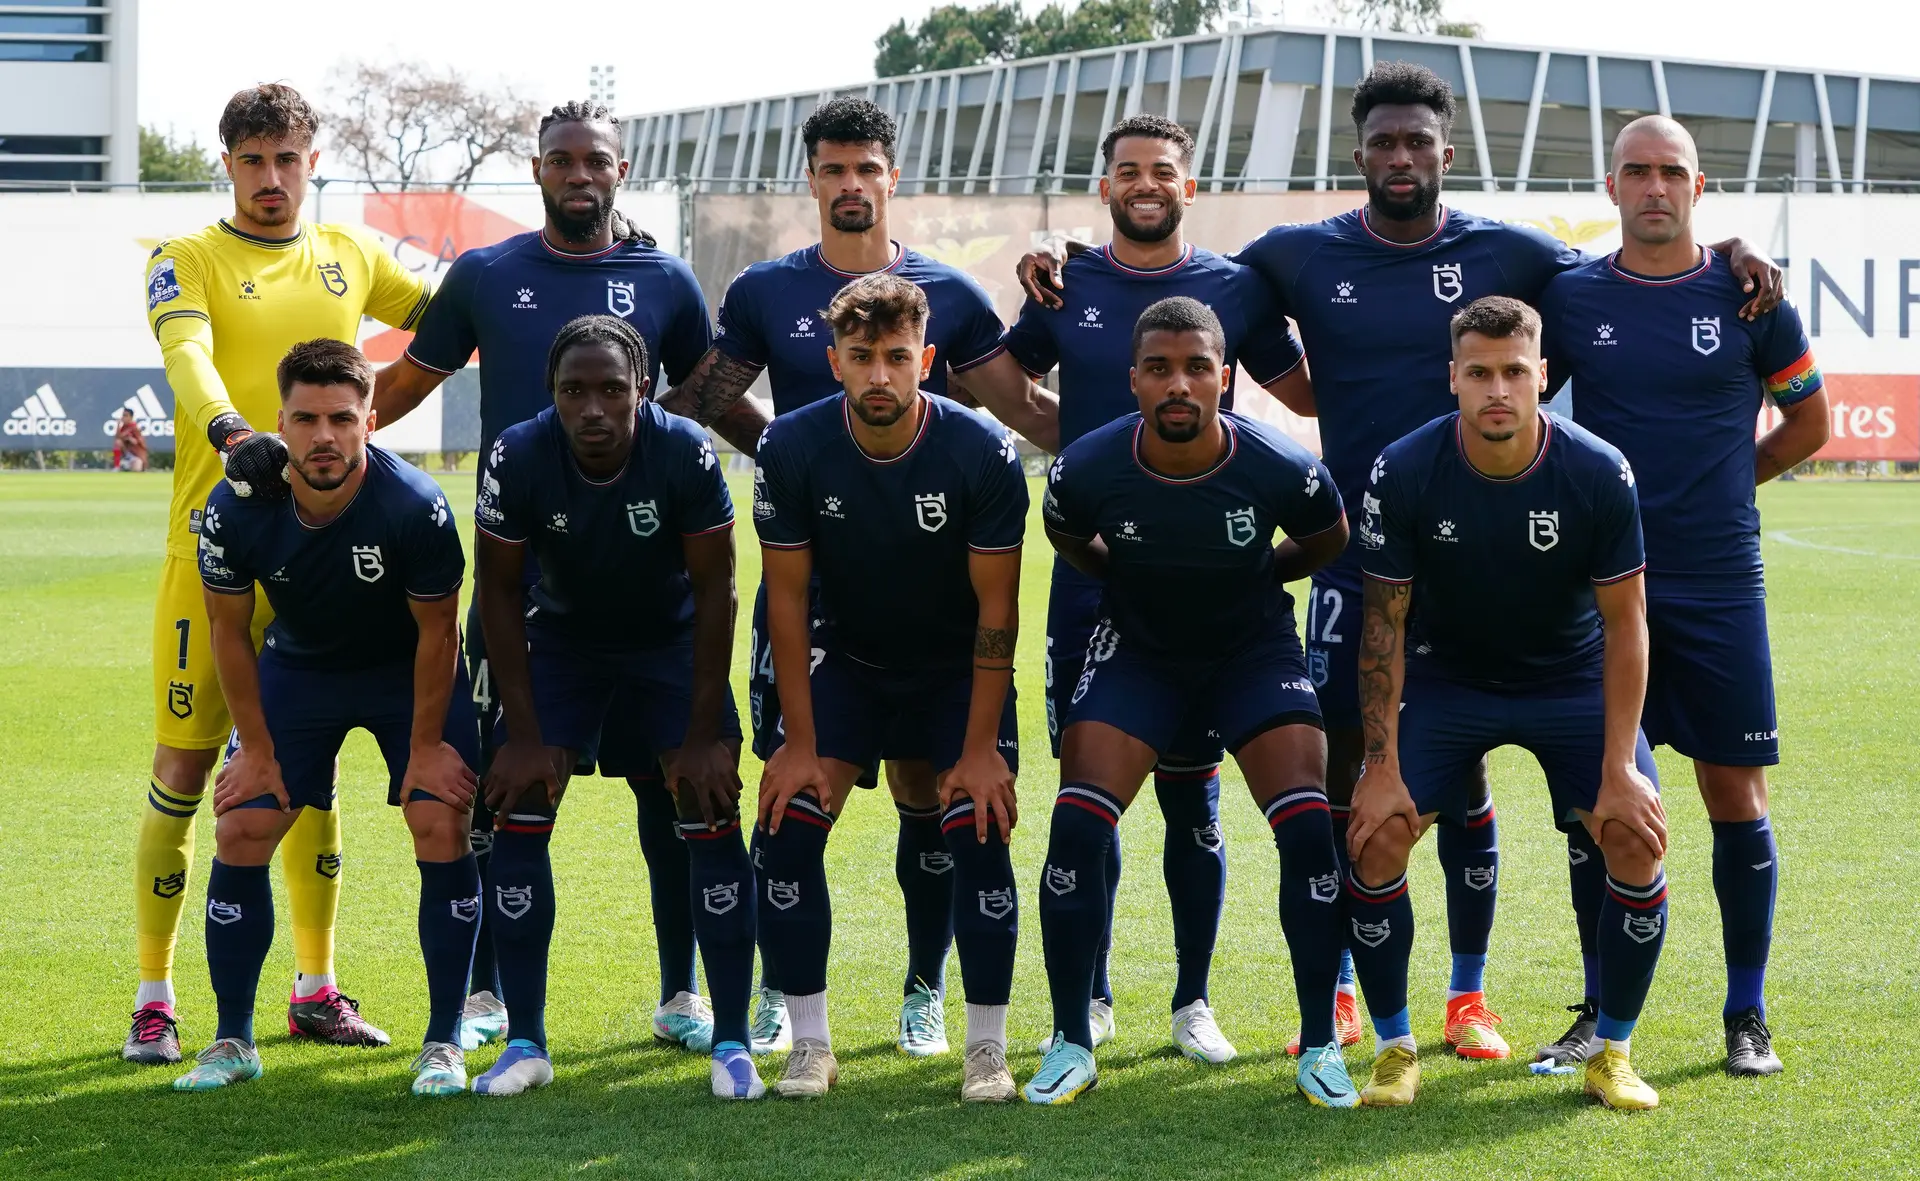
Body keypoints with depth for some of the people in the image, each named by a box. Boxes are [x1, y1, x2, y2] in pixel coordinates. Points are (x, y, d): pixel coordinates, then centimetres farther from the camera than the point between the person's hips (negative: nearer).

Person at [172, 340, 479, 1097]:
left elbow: (436, 630, -17)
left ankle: (443, 1044, -3)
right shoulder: (236, 510, -25)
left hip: (409, 672, -2)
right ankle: (232, 1042, 8)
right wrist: (256, 747, -5)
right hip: (297, 666, 2)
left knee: (442, 828, -15)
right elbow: (229, 630, -8)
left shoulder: (415, 506, -31)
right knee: (240, 831, -6)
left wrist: (425, 746, -12)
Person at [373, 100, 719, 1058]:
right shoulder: (484, 277, 7)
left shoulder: (664, 282, 7)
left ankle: (681, 993, 10)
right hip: (516, 575, 0)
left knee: (668, 782, 1)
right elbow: (406, 382, 15)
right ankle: (483, 993, 13)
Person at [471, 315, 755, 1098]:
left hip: (671, 639, -1)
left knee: (711, 818, -12)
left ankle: (731, 1042, -3)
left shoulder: (686, 455, -29)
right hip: (563, 638, 1)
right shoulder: (518, 459, -26)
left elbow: (713, 590, -18)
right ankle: (525, 1043, 0)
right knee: (517, 812, -9)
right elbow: (498, 593, -13)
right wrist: (525, 735, -13)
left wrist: (704, 736, -17)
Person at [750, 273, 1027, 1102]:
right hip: (845, 660, 2)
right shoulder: (792, 450, -19)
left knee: (979, 836, -16)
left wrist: (981, 747, -18)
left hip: (958, 668, -2)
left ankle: (987, 1049, -2)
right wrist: (800, 742, -13)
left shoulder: (982, 452, -23)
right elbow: (787, 598, -11)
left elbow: (996, 607, -16)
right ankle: (810, 1045, 0)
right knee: (786, 829, -13)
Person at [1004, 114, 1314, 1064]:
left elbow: (1307, 394, 12)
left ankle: (1193, 1001, 11)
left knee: (1192, 791, 2)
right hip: (1088, 572, 1)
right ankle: (1089, 998, 13)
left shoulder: (1234, 288, 4)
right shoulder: (1065, 286, 6)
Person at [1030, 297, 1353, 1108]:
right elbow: (1066, 537, 5)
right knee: (1077, 823, -14)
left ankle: (1319, 1046, -1)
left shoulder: (1281, 471, -24)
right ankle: (1071, 1043, 0)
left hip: (1254, 647, -1)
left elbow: (1326, 541, 1)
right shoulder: (1088, 470, -22)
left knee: (1308, 828, -15)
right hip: (1136, 652, 1)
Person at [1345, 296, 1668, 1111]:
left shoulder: (1599, 475, -22)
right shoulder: (1402, 473, -21)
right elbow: (1384, 622, -12)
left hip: (1572, 678, 0)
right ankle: (1394, 1050, 2)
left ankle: (1612, 1053, 2)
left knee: (1636, 839, -16)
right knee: (1374, 837, -16)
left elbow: (1624, 624, -14)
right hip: (1446, 673, 0)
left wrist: (1618, 769, -19)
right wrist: (1382, 766, -16)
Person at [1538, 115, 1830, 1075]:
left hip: (1719, 587, -1)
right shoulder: (1570, 297, 3)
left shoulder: (1747, 294, 1)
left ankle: (1747, 1015, 11)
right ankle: (1600, 1012, 14)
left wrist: (1722, 484, 9)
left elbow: (1808, 421, 12)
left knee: (1737, 797, 1)